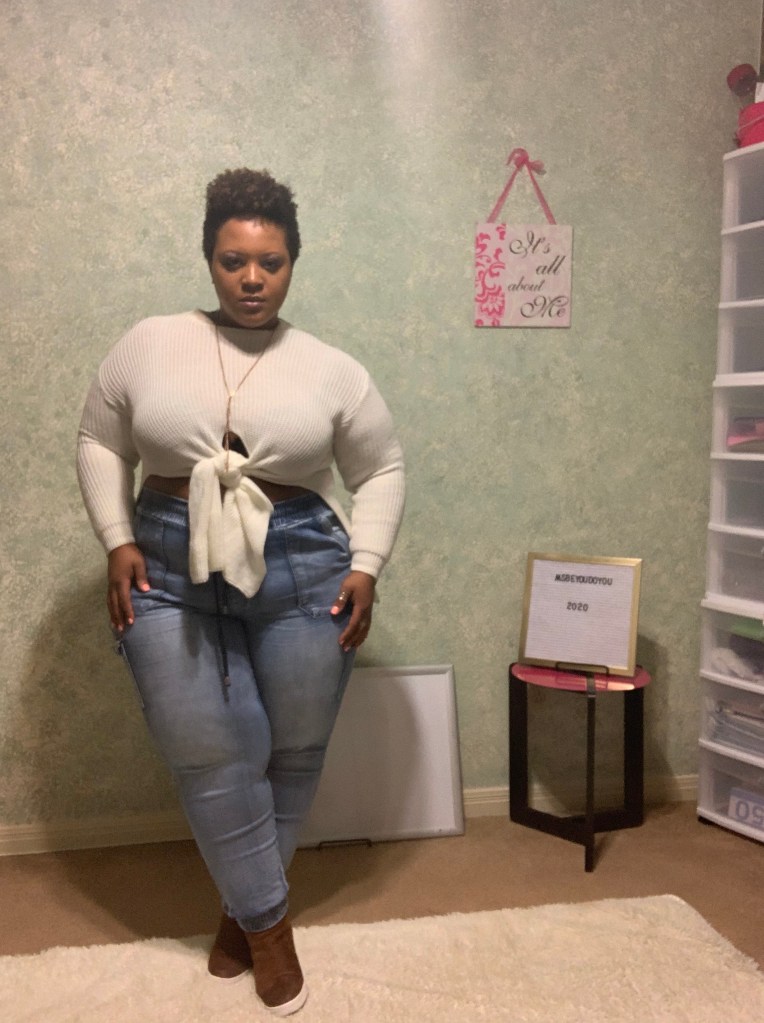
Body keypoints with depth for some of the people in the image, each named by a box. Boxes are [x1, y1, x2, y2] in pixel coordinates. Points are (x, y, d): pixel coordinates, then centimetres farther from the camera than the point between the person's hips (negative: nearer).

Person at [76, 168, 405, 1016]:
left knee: (293, 753, 9)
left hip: (302, 574, 1)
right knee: (211, 758, 1)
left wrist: (365, 567, -3)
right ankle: (267, 919, 22)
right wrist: (119, 543, -2)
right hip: (172, 575, 0)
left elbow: (381, 471, 8)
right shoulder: (149, 345, 3)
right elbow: (100, 445, 9)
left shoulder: (330, 369, 1)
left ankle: (242, 906, 32)